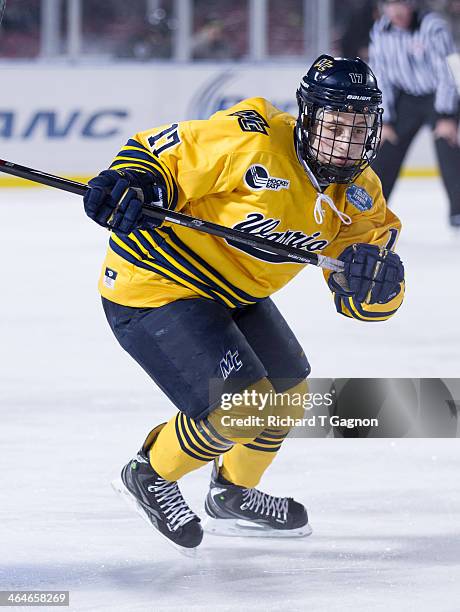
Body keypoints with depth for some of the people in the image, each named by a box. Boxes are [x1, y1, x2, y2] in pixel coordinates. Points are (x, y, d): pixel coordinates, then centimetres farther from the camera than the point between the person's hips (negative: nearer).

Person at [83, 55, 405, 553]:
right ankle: (149, 476, 10)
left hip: (232, 294, 9)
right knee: (240, 408, -16)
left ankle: (232, 496, 44)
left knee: (286, 394, 18)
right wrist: (128, 185, -39)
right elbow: (158, 152, -18)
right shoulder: (253, 139, -27)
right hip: (152, 288, -9)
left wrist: (377, 280, -28)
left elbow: (364, 303, -5)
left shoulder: (358, 194, -4)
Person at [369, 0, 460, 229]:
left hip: (439, 97, -4)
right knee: (386, 152, 0)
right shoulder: (380, 32, -6)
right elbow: (381, 77, -1)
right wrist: (385, 120, -6)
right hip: (406, 97, 4)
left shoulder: (432, 26, -22)